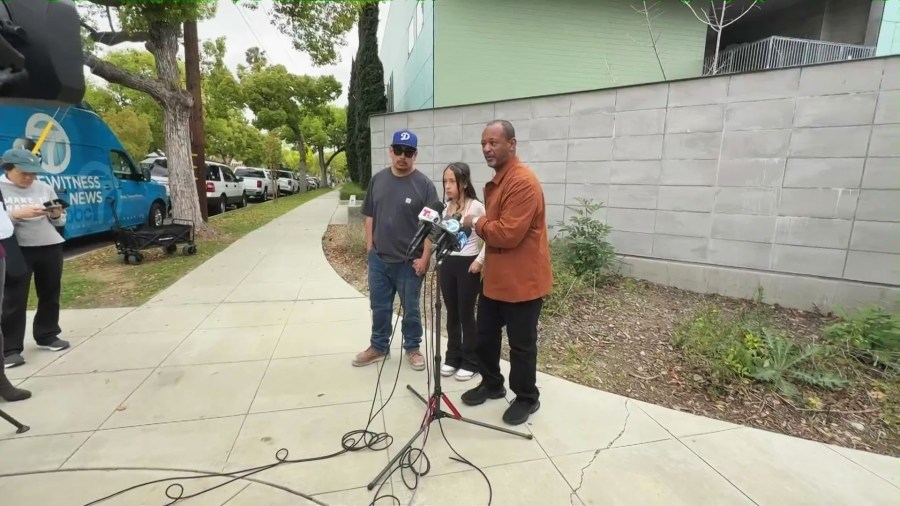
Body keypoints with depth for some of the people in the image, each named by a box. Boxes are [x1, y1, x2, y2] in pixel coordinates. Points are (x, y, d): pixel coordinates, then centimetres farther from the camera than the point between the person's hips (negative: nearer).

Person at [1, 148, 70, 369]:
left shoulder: (44, 188, 9)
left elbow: (60, 222, 11)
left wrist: (57, 214, -9)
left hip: (50, 247, 4)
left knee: (50, 294, 12)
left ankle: (47, 336, 26)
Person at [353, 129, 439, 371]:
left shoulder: (424, 184, -9)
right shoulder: (378, 179, 5)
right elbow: (370, 215, 11)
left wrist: (425, 257, -13)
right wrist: (369, 246, 8)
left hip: (409, 261, -4)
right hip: (378, 258, 4)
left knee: (410, 309, 11)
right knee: (379, 307, 16)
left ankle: (413, 348, 30)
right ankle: (378, 347, 34)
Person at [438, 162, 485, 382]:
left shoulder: (476, 207, -11)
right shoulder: (445, 207, 7)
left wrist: (480, 260, -15)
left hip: (468, 264, -5)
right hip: (447, 263, 6)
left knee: (466, 314, 3)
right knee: (452, 313, 13)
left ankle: (470, 362, 19)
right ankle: (453, 357, 28)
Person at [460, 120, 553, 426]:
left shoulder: (523, 182, -21)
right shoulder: (498, 180, 14)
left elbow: (508, 233, -27)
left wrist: (476, 224, -12)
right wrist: (480, 224, 4)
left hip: (522, 281, -10)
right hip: (495, 277, 10)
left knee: (521, 345, 7)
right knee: (485, 335, 19)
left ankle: (527, 399, 28)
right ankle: (491, 385, 40)